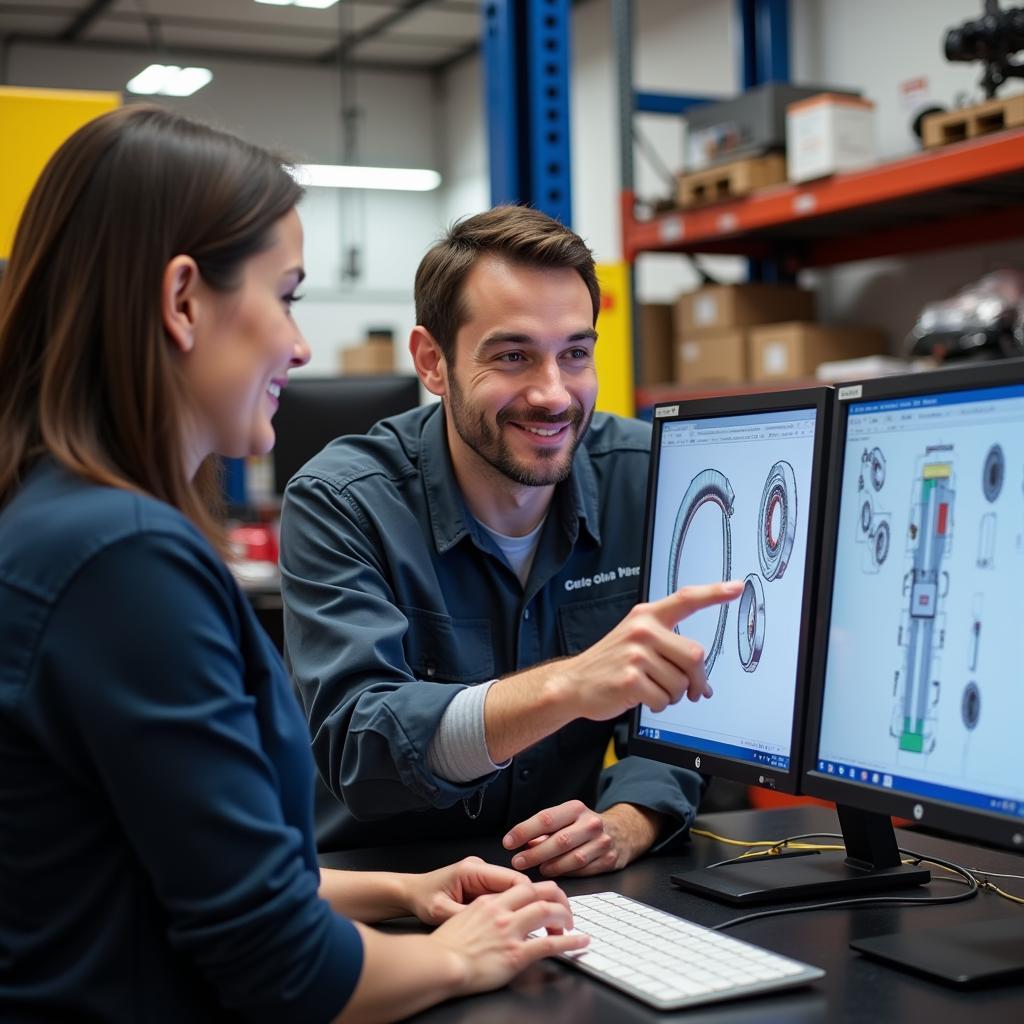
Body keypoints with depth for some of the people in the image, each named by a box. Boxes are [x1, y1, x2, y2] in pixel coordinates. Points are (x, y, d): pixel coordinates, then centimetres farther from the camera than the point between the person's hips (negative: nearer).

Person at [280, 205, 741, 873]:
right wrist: (565, 688, -39)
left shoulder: (648, 481, -4)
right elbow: (356, 753, -25)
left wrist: (628, 823, -23)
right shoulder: (338, 503, -13)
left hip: (577, 896, 4)